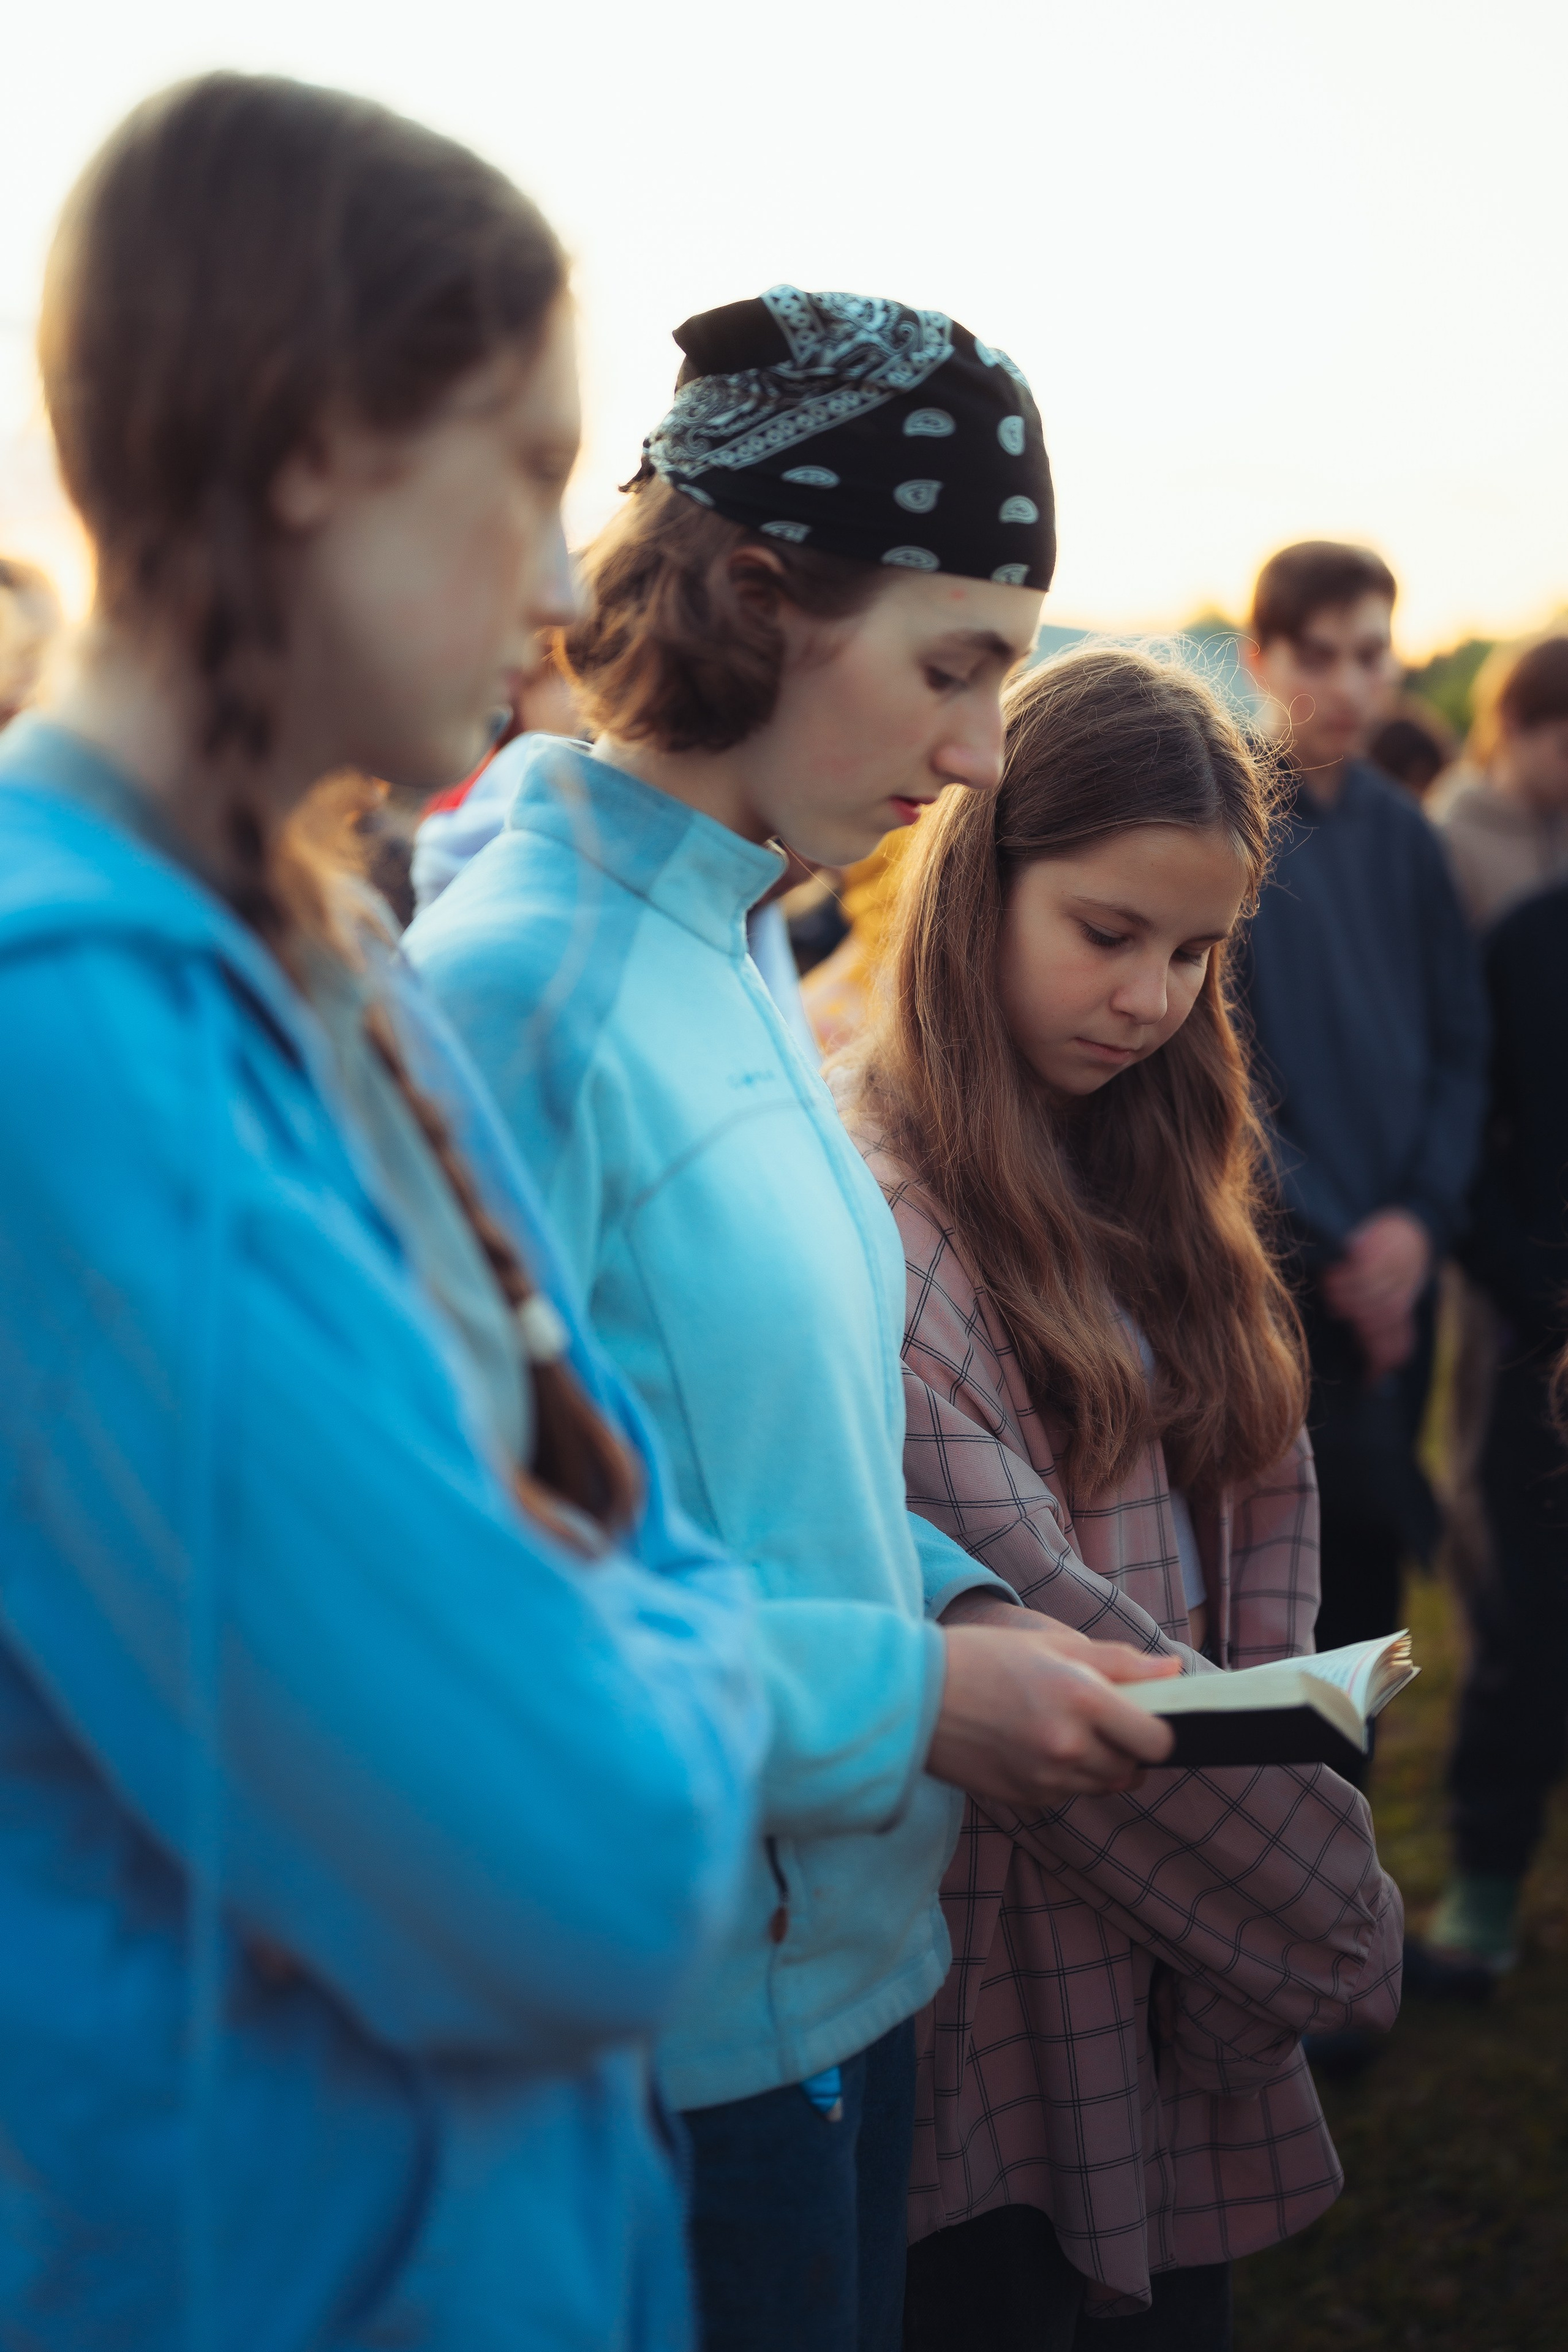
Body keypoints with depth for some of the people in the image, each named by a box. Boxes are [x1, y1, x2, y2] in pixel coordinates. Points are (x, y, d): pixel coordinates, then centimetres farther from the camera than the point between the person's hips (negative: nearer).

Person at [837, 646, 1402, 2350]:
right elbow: (1003, 1598, -22)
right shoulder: (861, 1186, -17)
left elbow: (1267, 1488, 11)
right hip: (991, 1935, -7)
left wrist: (1256, 1740, -5)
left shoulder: (1157, 1162, 9)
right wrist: (1313, 1876, -15)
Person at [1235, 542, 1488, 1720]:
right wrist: (1327, 1247, -12)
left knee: (1371, 1566, 13)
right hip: (1273, 1281, -6)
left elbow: (1462, 1043, 10)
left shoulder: (1403, 835, 9)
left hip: (1395, 1264, 6)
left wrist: (1420, 1218, -5)